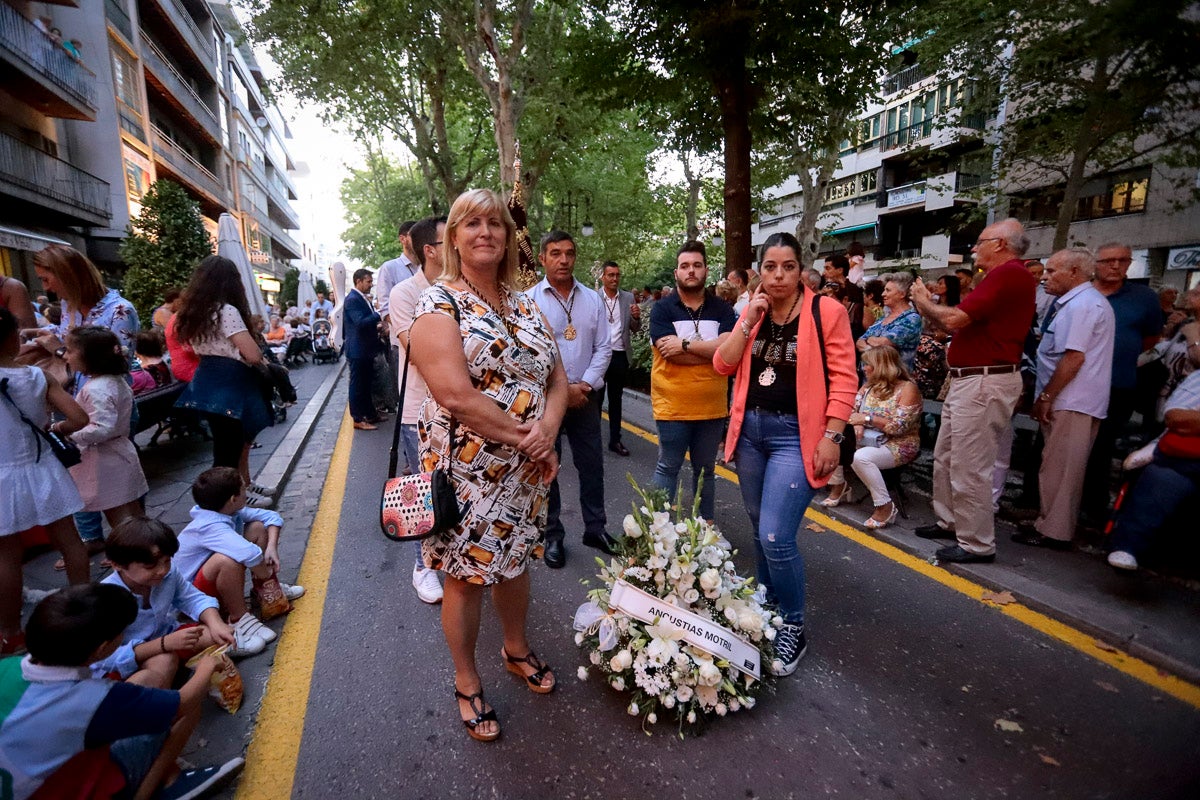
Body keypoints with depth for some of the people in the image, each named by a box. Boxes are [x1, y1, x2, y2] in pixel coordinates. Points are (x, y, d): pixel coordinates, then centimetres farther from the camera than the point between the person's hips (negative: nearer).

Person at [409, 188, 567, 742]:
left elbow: (557, 378, 7)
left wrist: (547, 428, -13)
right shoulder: (438, 305, -11)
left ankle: (516, 648, 46)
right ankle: (467, 684, 33)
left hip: (528, 468, 6)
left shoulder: (525, 307, 9)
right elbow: (455, 395, -22)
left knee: (515, 561, 21)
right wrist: (524, 437, -17)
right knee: (466, 576, 10)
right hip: (468, 468, -5)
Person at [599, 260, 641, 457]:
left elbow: (635, 329, 6)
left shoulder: (628, 298, 5)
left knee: (616, 399, 12)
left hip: (620, 356, 3)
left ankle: (615, 439, 20)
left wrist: (636, 317, -13)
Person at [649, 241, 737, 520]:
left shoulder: (722, 310, 4)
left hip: (712, 406, 3)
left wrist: (685, 345, -16)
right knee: (668, 467, 7)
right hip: (672, 405, -3)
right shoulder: (662, 309, -3)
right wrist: (711, 350, -13)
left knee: (705, 469, 17)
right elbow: (671, 353, -17)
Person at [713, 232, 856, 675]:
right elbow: (722, 365, 1)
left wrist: (831, 437, -14)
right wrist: (748, 320, -9)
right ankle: (767, 606, 40)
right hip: (750, 428, 6)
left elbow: (843, 377, -9)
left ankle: (793, 628, 13)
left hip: (796, 434, -5)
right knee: (760, 529, 18)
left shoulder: (826, 310, -7)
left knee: (776, 536, -11)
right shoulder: (752, 311, 8)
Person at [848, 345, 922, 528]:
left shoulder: (907, 388, -10)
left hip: (898, 446, -7)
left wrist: (867, 418, -20)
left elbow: (899, 427, -19)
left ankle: (886, 506, -21)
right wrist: (857, 424, -16)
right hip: (869, 440, 7)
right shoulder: (869, 386, 11)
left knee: (861, 457, -34)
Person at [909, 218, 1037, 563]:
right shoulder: (1002, 276, 19)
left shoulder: (1009, 274, -15)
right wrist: (930, 306, 11)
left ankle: (976, 544, 8)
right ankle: (949, 521, 31)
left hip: (984, 382, -11)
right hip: (967, 379, 11)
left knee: (969, 468, -4)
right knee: (945, 457, 18)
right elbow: (962, 325, 16)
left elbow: (956, 318, -21)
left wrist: (924, 302, -4)